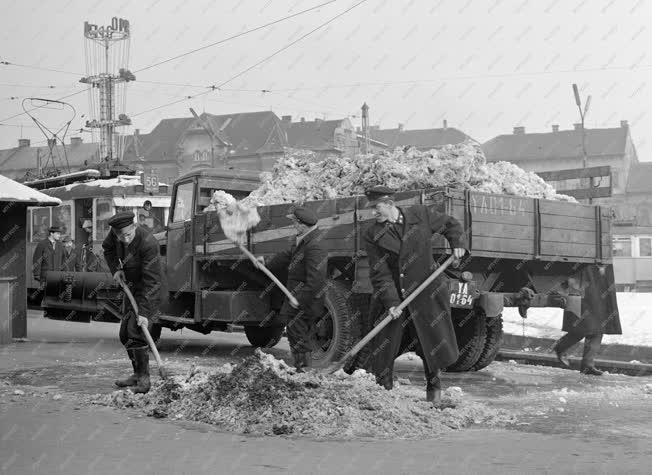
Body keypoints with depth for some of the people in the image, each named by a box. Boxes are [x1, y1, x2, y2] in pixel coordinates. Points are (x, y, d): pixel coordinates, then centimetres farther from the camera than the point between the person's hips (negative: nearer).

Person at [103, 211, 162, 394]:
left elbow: (151, 281, -31)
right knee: (125, 334, 13)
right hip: (130, 287, 8)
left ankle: (144, 380, -15)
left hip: (148, 291, -8)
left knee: (135, 333, -20)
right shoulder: (115, 234, -11)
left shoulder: (148, 244, -32)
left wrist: (143, 312, -34)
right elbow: (107, 248, 14)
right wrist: (115, 269, -4)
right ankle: (138, 374, 27)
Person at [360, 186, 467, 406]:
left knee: (432, 344, 7)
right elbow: (380, 273, -9)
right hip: (392, 296, 0)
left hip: (425, 293, 0)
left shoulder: (421, 214, -3)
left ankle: (434, 388, 28)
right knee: (383, 346, 1)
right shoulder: (372, 236, -5)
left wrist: (457, 243, -4)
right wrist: (390, 302, -18)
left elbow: (450, 224, 14)